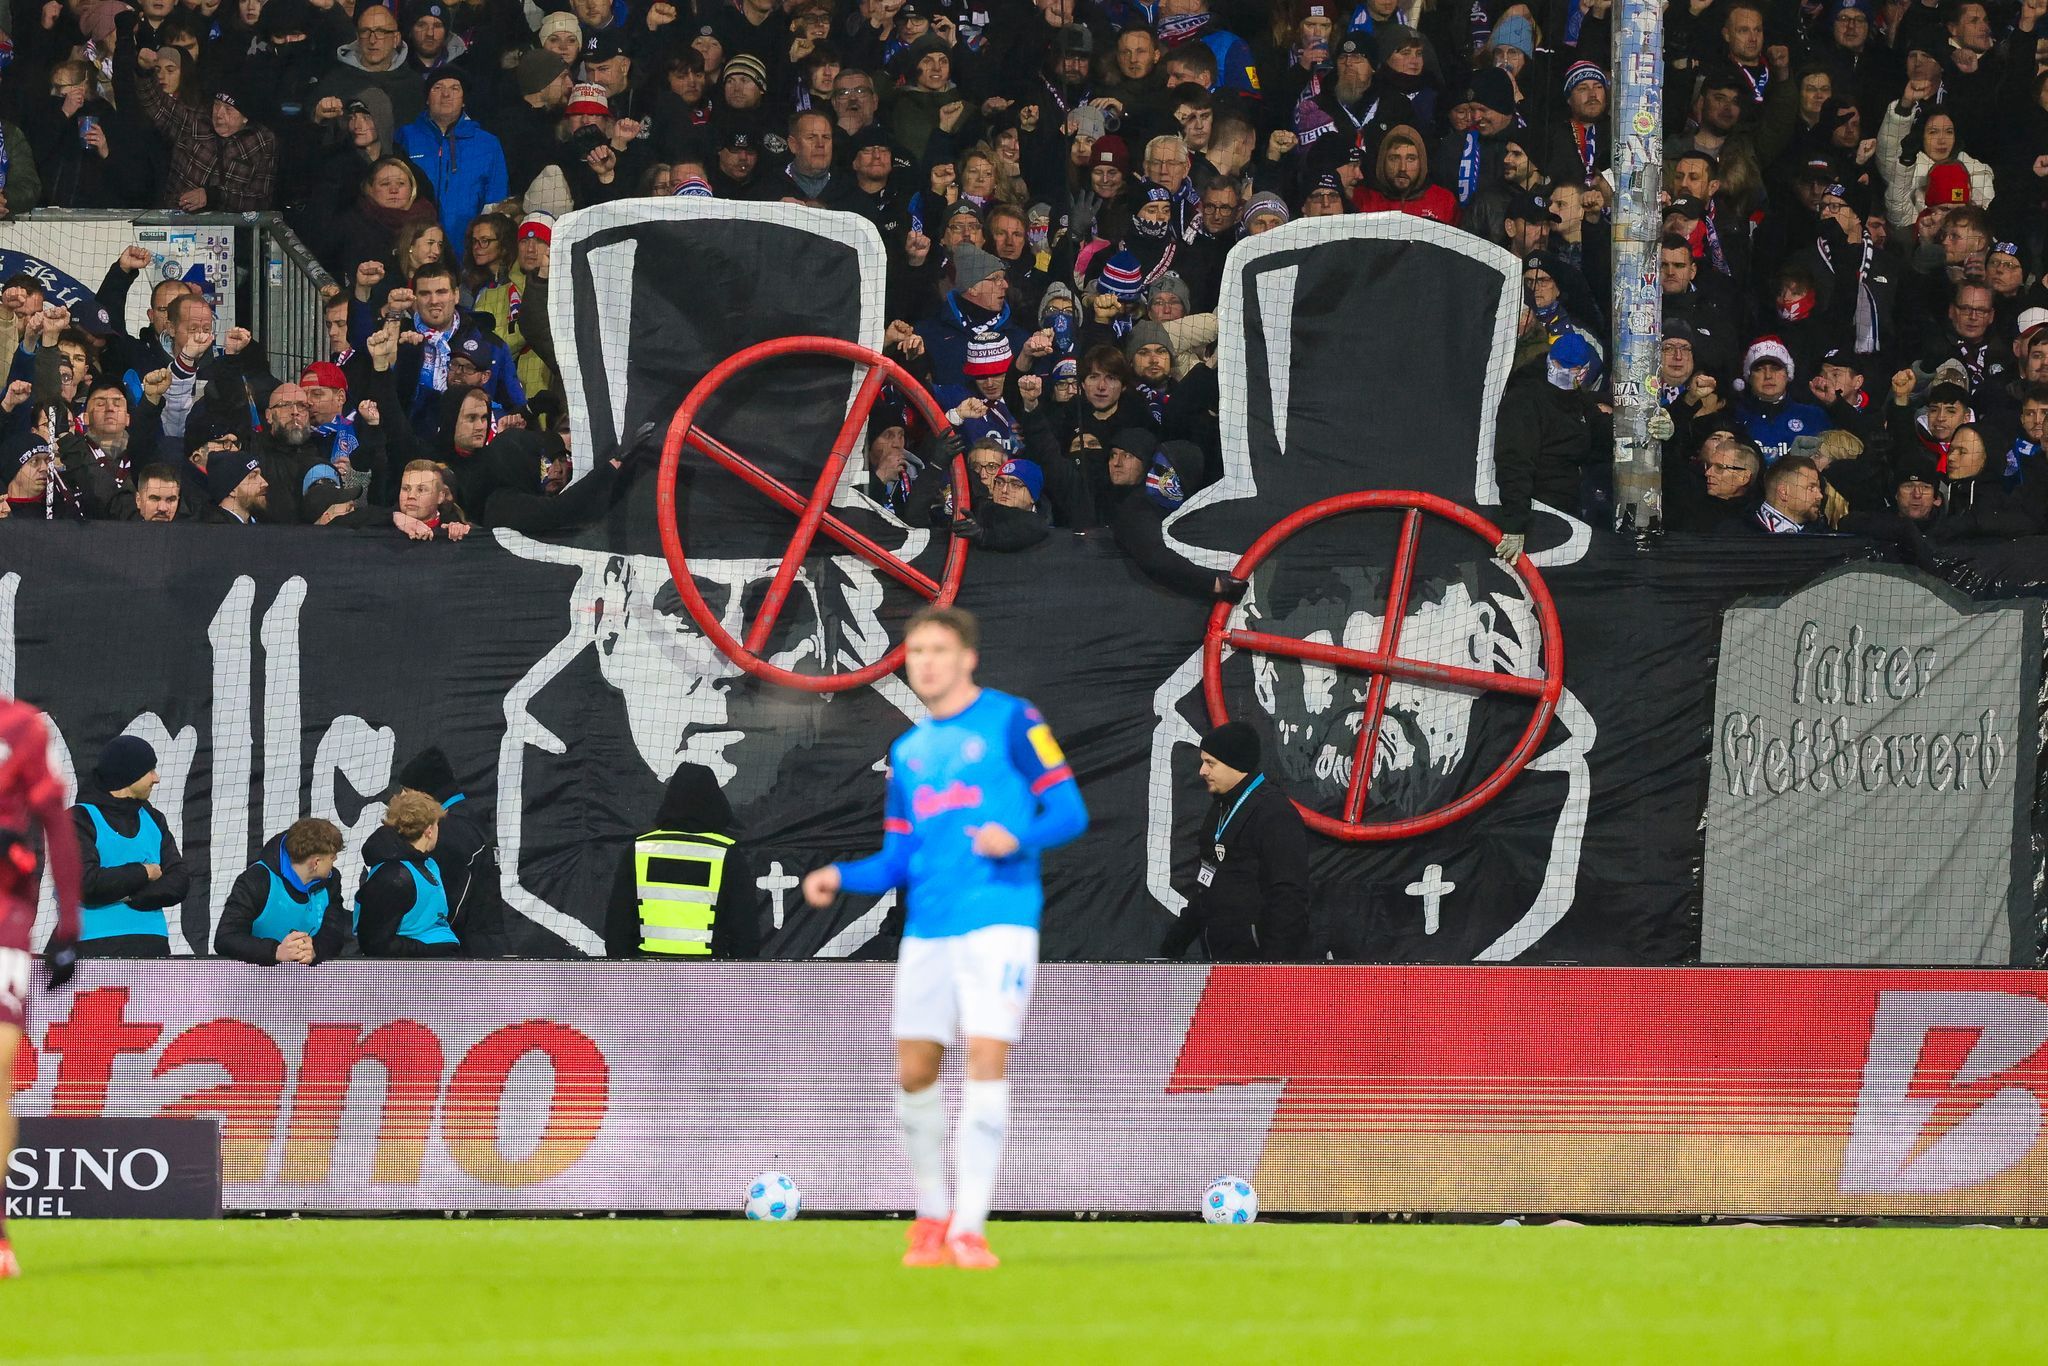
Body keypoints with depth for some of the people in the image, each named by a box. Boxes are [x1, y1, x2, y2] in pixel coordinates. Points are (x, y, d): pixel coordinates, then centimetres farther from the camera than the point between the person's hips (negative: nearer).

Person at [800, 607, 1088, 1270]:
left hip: (998, 920, -6)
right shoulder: (908, 752, 18)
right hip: (927, 928, 6)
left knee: (986, 1058, -14)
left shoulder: (1012, 721, 0)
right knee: (914, 1071, 4)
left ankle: (969, 1227, -12)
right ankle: (932, 1215, 21)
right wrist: (841, 878, 3)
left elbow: (1068, 811, -3)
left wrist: (1018, 838, -22)